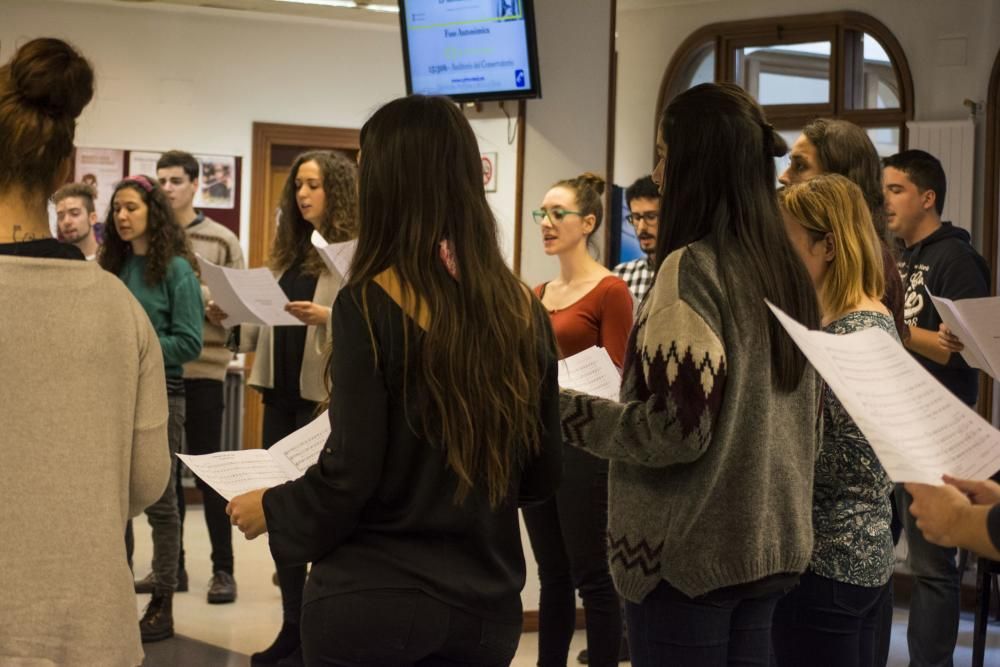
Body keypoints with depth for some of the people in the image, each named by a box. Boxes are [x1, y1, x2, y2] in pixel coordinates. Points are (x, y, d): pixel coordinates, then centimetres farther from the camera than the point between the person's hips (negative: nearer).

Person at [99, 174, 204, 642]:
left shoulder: (176, 270, -7)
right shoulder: (112, 266, 9)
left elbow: (189, 343, -12)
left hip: (159, 394, -5)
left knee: (159, 500, 2)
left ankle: (163, 605, 9)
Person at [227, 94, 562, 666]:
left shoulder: (370, 304, -14)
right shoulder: (522, 309, -1)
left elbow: (350, 475, -16)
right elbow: (543, 474, 7)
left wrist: (272, 512, 3)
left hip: (373, 601, -4)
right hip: (486, 602, 4)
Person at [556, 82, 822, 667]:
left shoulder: (692, 268, -16)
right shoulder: (788, 269, 7)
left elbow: (677, 430, -20)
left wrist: (562, 410, -9)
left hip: (691, 552, -8)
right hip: (771, 542, 8)